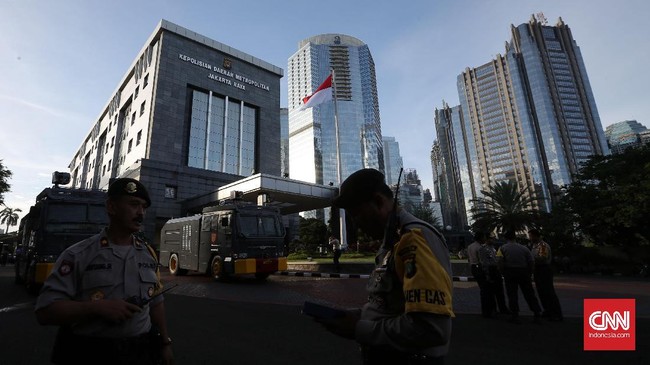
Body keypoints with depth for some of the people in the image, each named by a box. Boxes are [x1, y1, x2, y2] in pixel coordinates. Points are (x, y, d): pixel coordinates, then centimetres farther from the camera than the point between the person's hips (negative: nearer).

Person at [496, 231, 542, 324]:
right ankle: (537, 315, 13)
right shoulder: (524, 248, 7)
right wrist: (529, 274, 13)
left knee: (512, 294, 4)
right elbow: (531, 262, 4)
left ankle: (515, 316, 5)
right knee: (529, 294, 12)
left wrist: (503, 272, -3)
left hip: (510, 272, -2)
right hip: (524, 272, 2)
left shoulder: (502, 248, -1)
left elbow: (499, 262, -14)